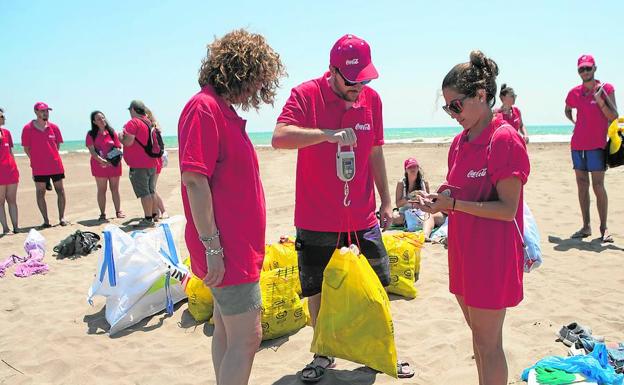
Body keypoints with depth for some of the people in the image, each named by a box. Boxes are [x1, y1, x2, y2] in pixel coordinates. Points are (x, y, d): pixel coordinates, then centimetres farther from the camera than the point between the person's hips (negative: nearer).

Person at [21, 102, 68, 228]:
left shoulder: (54, 127, 4)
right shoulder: (28, 128, -2)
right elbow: (26, 148, 3)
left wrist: (53, 157, 6)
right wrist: (36, 160, 1)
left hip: (56, 165, 2)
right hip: (39, 168, -2)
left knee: (60, 191, 5)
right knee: (40, 193, 2)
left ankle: (62, 218, 13)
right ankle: (46, 221, 9)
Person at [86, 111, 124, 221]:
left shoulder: (112, 132, 6)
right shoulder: (91, 134, 1)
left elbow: (118, 148, 6)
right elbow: (92, 151, -7)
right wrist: (102, 161, -20)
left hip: (113, 164, 2)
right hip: (99, 165, -2)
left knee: (115, 189, 7)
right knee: (101, 190, 3)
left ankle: (118, 211, 14)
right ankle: (102, 214, 8)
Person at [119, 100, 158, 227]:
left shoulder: (133, 123, -12)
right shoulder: (149, 123, 15)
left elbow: (128, 142, -19)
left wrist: (121, 136, -1)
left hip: (138, 165, -8)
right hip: (151, 163, 9)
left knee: (144, 193, -6)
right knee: (151, 191, 15)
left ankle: (148, 219, -5)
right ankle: (153, 215, 21)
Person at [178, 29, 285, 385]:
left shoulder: (224, 111, 15)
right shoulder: (205, 108, -15)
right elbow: (194, 180, -21)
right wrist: (212, 247, -22)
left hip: (237, 247, 10)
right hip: (228, 250, -10)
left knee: (228, 332, 18)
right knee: (247, 338, -4)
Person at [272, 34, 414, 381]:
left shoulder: (371, 98, 3)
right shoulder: (306, 95, -10)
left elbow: (375, 153, 11)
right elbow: (279, 138, -25)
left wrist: (387, 201, 11)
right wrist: (328, 134, -34)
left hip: (362, 216, 3)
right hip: (316, 218, -3)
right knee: (318, 289, 10)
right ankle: (324, 356, 31)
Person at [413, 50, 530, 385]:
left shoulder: (505, 139, -15)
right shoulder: (459, 142, 9)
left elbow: (507, 209, -19)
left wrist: (452, 203, -22)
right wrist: (440, 202, -2)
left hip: (491, 256, -8)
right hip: (463, 252, 8)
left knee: (488, 343, 4)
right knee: (477, 335, 20)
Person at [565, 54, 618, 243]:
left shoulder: (606, 88, -2)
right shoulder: (574, 92, 9)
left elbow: (614, 117, -6)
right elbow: (567, 110, 29)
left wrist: (600, 101, -18)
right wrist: (574, 122, 12)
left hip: (597, 144, -4)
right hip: (577, 144, 5)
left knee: (598, 186, -7)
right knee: (582, 186, 6)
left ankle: (604, 228, 2)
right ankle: (586, 227, 13)